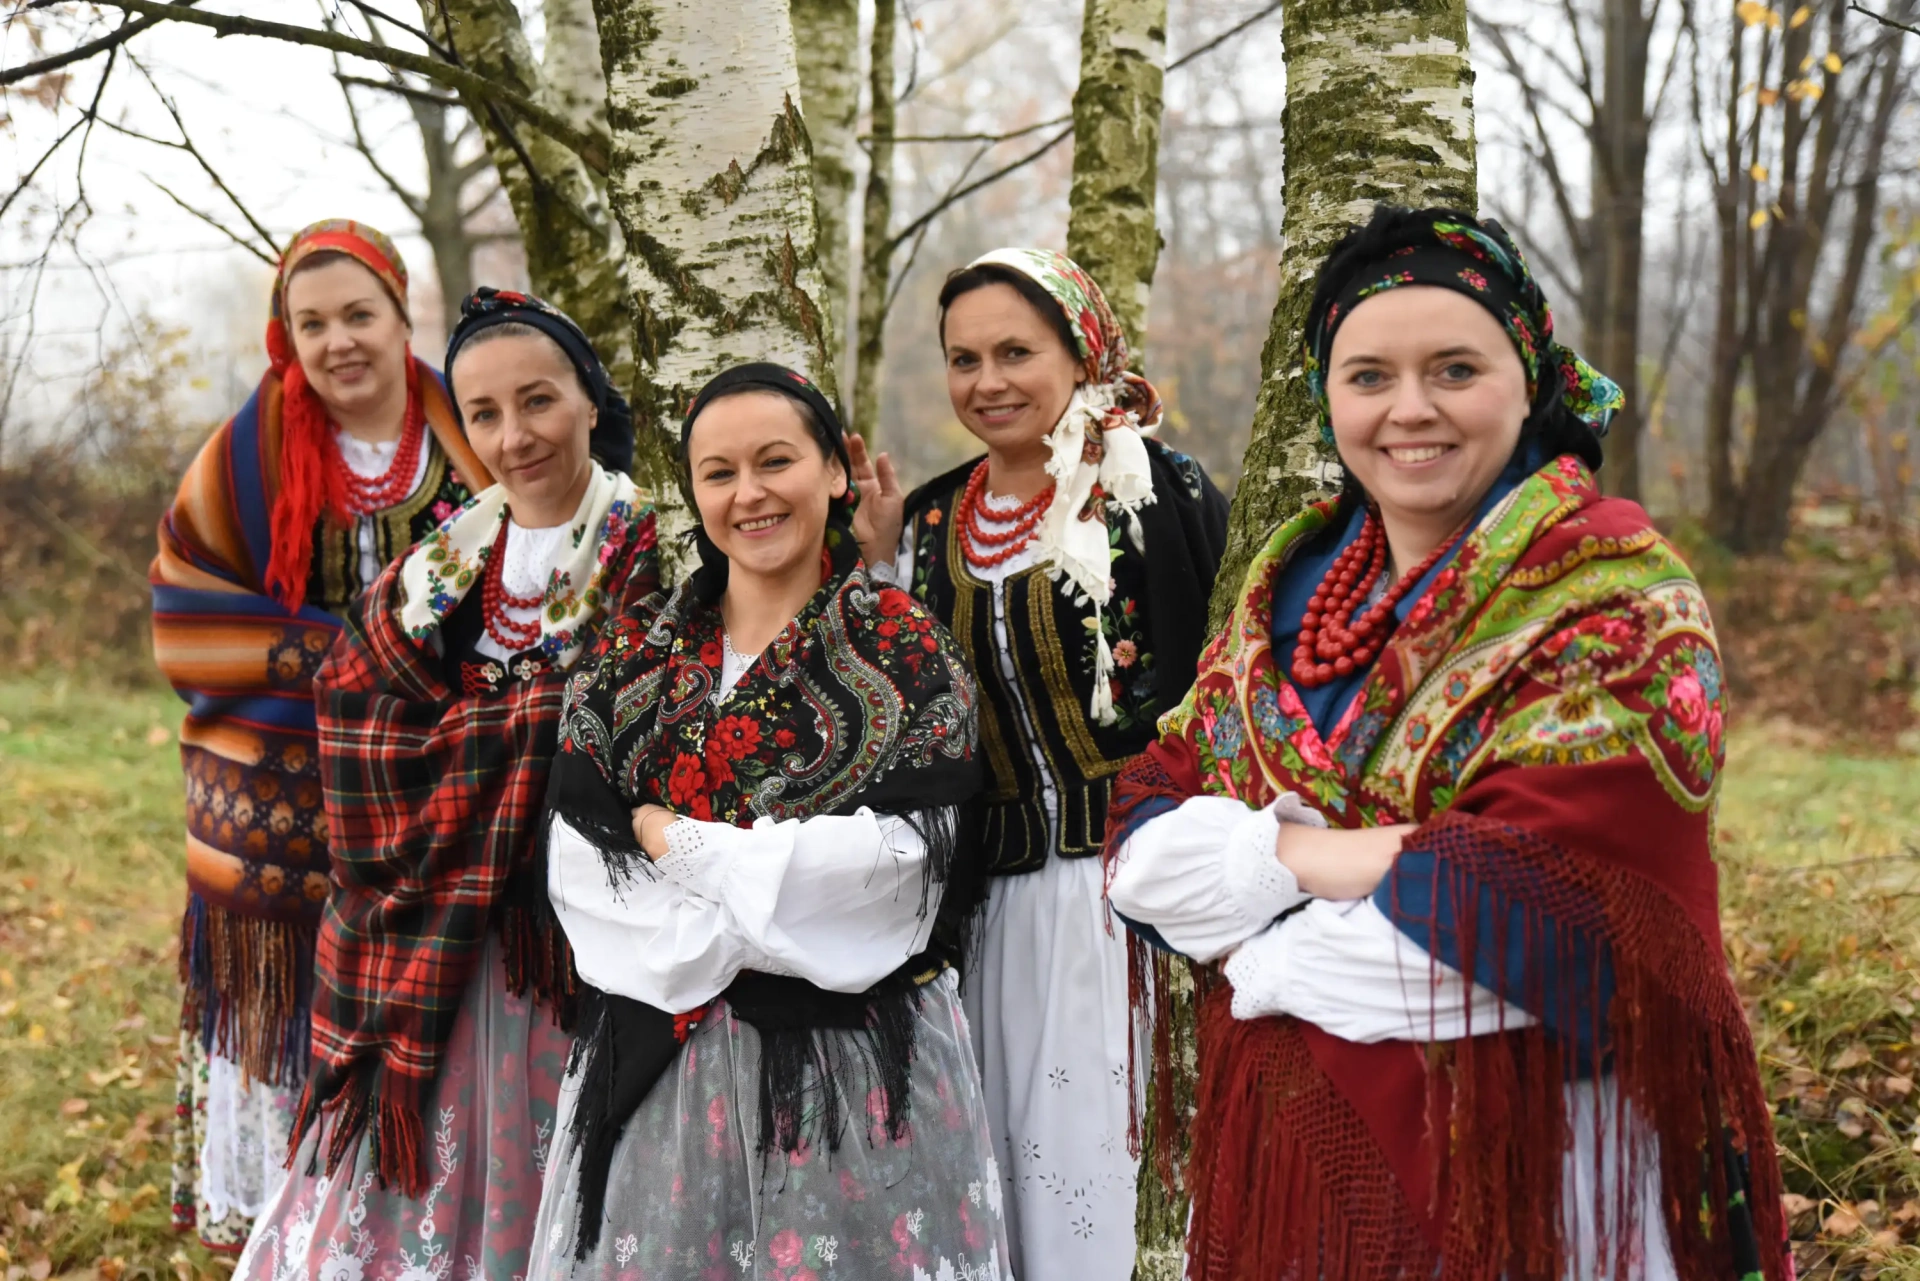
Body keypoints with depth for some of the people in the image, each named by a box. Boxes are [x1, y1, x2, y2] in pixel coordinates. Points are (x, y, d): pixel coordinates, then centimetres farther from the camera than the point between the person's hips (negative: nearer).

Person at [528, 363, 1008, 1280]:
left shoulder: (904, 655, -3)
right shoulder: (634, 655, 8)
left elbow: (896, 861, -15)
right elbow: (578, 867, -1)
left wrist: (673, 840, -11)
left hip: (855, 1065, -3)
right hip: (658, 1056, 3)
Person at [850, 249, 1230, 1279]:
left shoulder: (1159, 491, -6)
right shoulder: (935, 516, 10)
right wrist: (882, 563, 2)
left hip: (1128, 886, -5)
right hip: (992, 900, 5)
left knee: (1105, 1159, -1)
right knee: (998, 1172, 10)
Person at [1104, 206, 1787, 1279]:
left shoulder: (1613, 596, -11)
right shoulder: (1289, 586, 6)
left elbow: (1539, 903, -22)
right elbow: (1144, 846, -1)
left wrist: (1260, 954, -12)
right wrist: (1314, 853, -19)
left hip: (1520, 1159, -5)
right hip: (1282, 1142, 5)